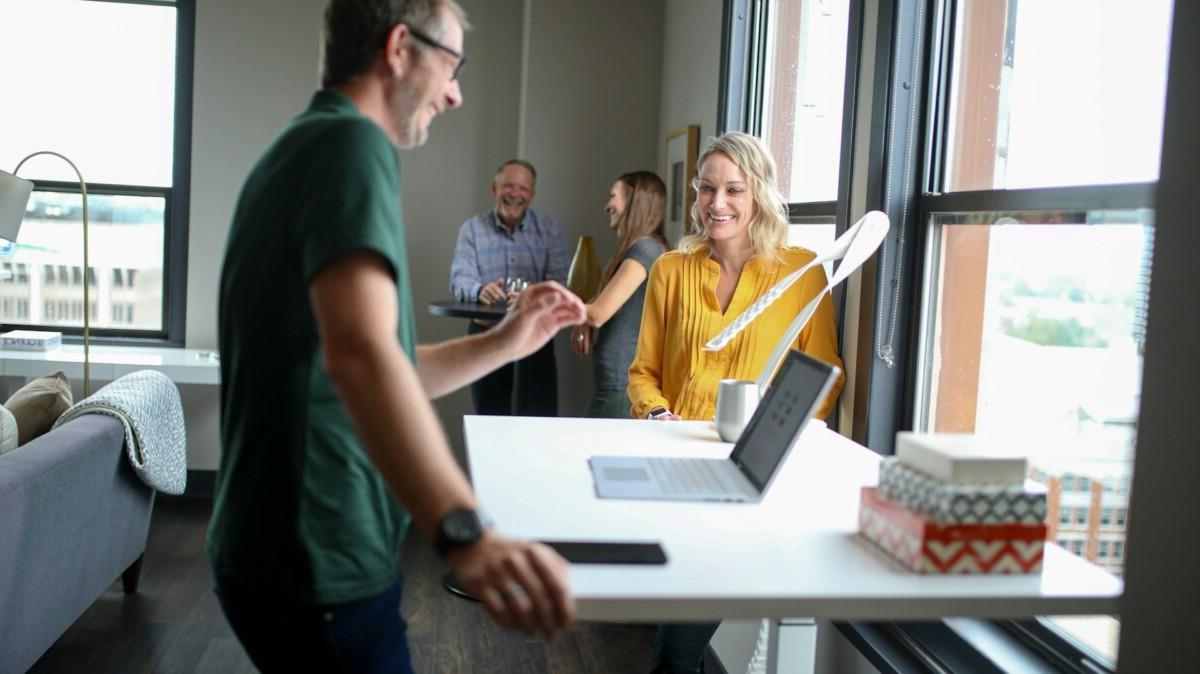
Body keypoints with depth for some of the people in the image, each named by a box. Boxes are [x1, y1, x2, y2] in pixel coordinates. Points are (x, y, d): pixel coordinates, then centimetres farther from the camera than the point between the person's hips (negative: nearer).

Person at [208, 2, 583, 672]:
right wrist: (466, 532, -44)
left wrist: (504, 343, 11)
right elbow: (360, 353, -35)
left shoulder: (302, 148, 15)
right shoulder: (351, 142, -17)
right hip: (320, 569, -10)